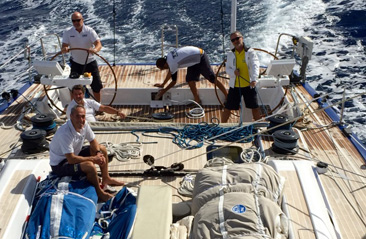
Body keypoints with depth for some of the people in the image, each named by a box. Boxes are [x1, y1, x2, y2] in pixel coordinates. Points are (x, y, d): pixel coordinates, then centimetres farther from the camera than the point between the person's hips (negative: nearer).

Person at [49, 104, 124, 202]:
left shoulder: (84, 125, -11)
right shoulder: (65, 133, -34)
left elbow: (93, 141, 5)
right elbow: (71, 159, -34)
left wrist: (98, 153, -15)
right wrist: (93, 159, -27)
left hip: (74, 153, 9)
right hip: (59, 164, -9)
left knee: (102, 149, 7)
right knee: (89, 166, -32)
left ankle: (106, 179, 18)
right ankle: (99, 192, -9)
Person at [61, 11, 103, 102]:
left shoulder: (89, 31, -12)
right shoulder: (68, 32, -6)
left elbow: (98, 44, -23)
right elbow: (64, 46, -11)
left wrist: (95, 49, -47)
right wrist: (64, 49, -37)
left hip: (90, 62, -1)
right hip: (76, 63, 1)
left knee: (96, 86, 5)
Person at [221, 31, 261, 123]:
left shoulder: (250, 52, -3)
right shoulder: (230, 54, 6)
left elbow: (255, 66, -16)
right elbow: (227, 68, 4)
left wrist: (254, 79, -33)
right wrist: (233, 72, -20)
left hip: (248, 85, -1)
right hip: (234, 85, 2)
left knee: (255, 107, 7)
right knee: (227, 108, 4)